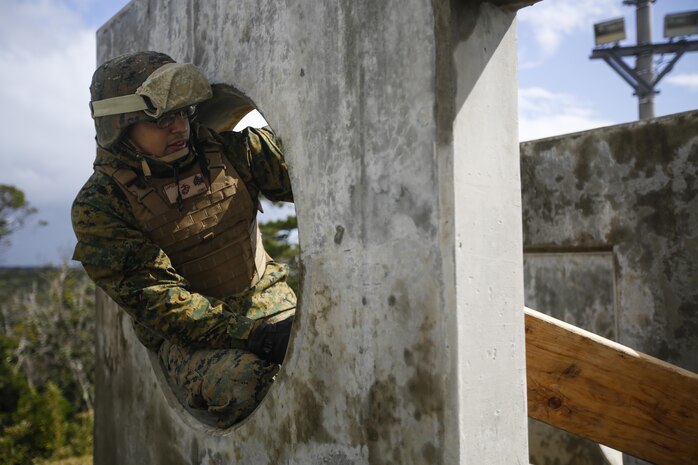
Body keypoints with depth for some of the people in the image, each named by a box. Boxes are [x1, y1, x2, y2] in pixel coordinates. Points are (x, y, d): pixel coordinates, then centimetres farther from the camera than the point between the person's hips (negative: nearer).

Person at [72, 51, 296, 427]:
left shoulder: (226, 149, 2)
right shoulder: (99, 206, -8)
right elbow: (154, 298, -15)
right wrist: (245, 332, -26)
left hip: (269, 303, 4)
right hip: (189, 335, -4)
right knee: (241, 379, -35)